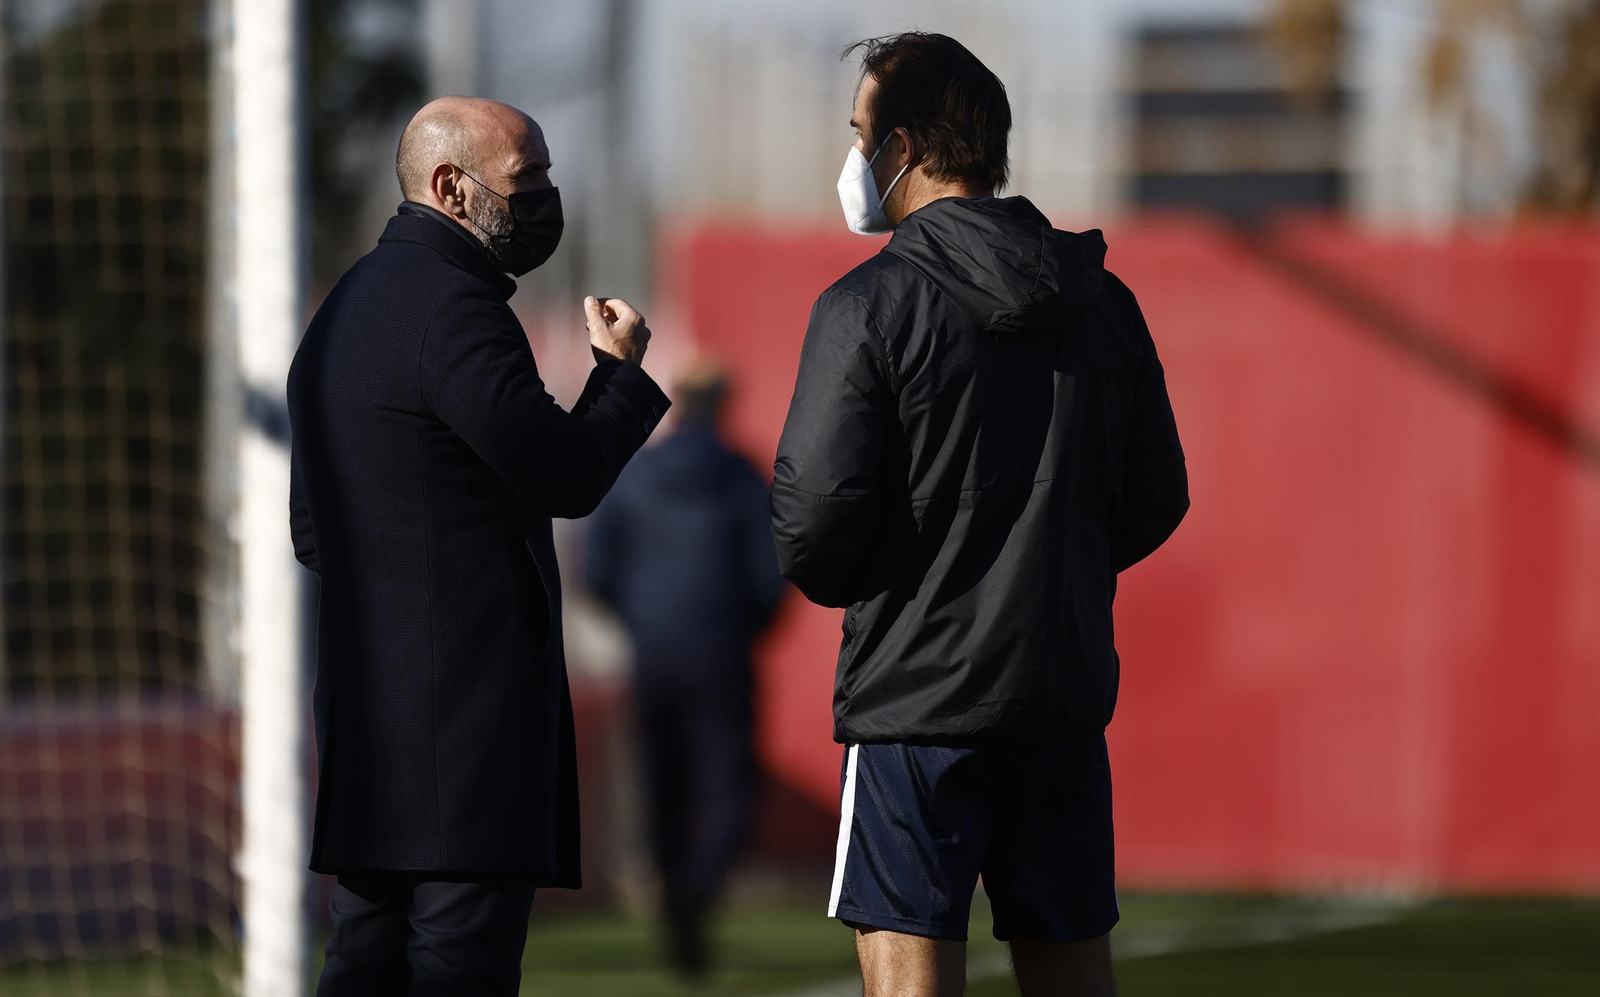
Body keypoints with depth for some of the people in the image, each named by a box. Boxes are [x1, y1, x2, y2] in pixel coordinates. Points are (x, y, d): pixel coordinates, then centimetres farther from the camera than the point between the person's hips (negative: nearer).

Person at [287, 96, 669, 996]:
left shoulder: (348, 307, 20)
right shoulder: (452, 307, -13)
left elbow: (312, 531, 26)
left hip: (366, 704, 10)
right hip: (466, 692, -10)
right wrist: (622, 370, 3)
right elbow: (567, 476, -14)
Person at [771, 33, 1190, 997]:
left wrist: (828, 576, 7)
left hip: (915, 693, -5)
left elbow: (815, 519, -14)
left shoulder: (870, 305, -10)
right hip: (1066, 691, 5)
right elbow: (1156, 502, 13)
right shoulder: (1103, 302, 8)